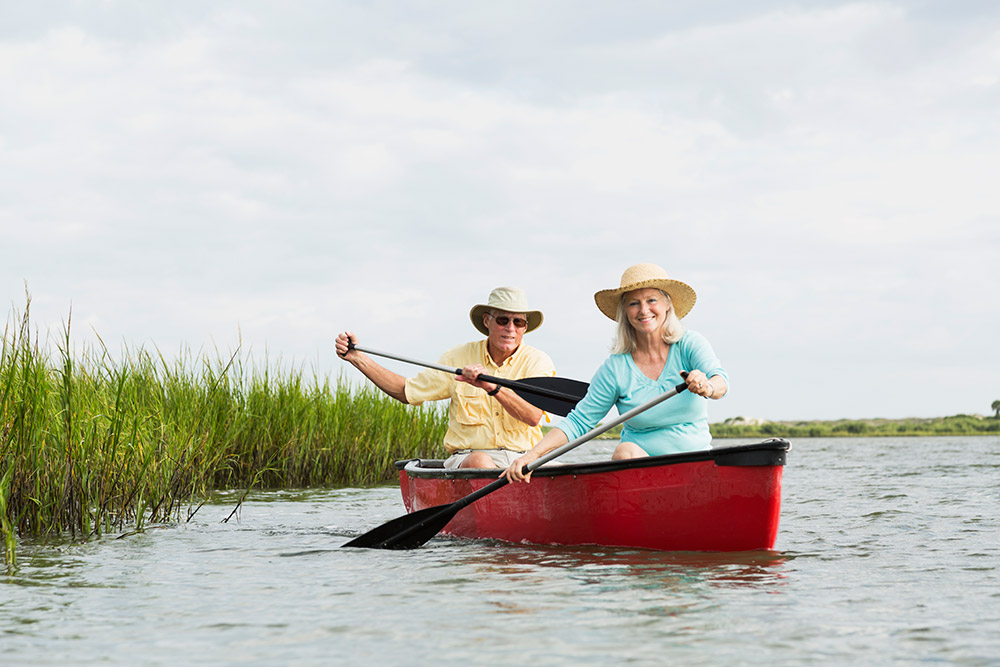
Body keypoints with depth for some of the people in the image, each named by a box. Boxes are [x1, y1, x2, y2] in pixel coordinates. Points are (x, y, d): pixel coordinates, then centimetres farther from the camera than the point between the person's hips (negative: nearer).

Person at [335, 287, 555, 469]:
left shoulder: (537, 362, 3)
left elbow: (533, 416, -15)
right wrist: (357, 357, 8)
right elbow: (407, 391, 15)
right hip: (467, 458, 1)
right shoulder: (460, 358, 9)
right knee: (479, 461, -37)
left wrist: (492, 387, -31)